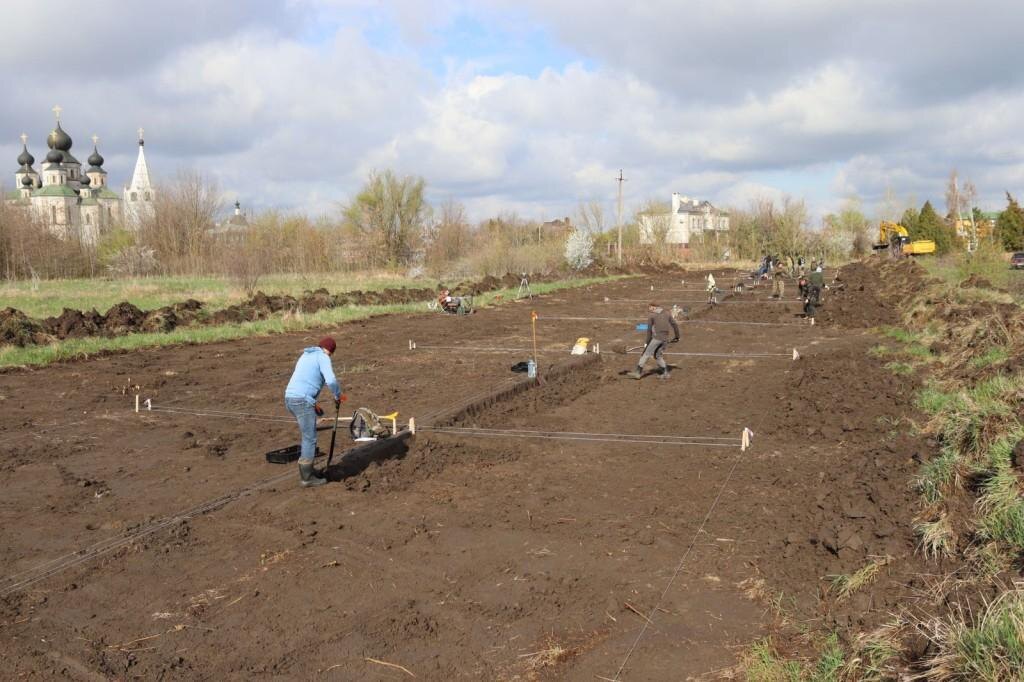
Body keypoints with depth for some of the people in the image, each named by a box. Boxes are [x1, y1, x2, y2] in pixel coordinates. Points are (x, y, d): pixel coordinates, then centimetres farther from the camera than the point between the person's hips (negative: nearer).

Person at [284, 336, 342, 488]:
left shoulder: (305, 356, 25)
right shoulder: (323, 358, -3)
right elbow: (331, 381, -18)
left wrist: (313, 403, 37)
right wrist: (338, 396, 1)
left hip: (291, 399, 9)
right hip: (302, 400, -9)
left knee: (309, 435, 22)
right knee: (310, 438, 1)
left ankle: (307, 470, 31)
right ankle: (307, 478, 7)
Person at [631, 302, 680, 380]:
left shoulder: (651, 315, 2)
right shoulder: (667, 314, 16)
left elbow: (649, 330, -2)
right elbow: (675, 325, 18)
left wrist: (648, 342, 1)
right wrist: (676, 336, 29)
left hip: (656, 338, -6)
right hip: (665, 339, 6)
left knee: (646, 354, -1)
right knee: (658, 356, 17)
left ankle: (638, 372, -3)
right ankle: (665, 373, 11)